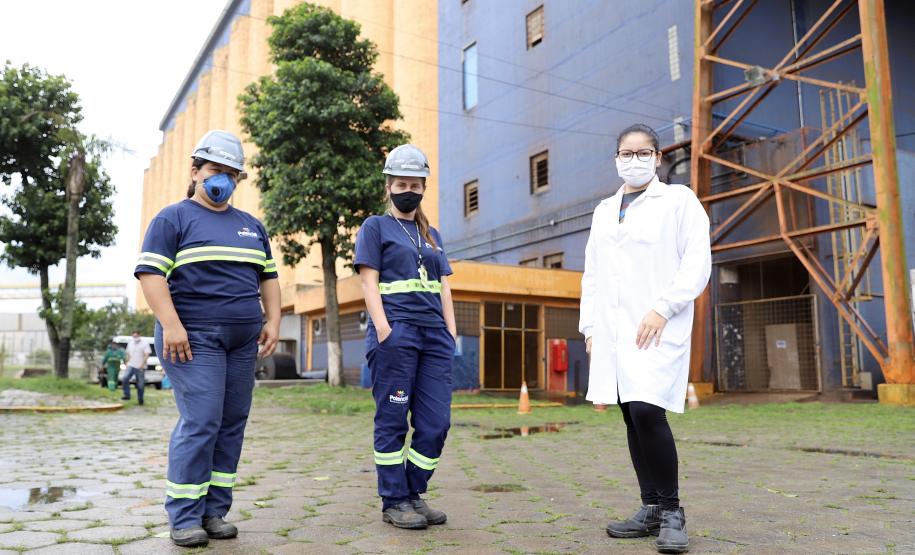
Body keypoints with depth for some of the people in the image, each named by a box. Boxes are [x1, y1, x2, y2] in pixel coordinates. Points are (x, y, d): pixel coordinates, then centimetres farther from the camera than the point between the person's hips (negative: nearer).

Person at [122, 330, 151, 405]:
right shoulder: (130, 343, 14)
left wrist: (142, 364, -19)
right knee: (125, 378, -19)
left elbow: (147, 355, -9)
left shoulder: (144, 344, -2)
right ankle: (127, 395, -11)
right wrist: (127, 362, 10)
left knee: (140, 384, 0)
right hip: (131, 365, 4)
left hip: (140, 367, -4)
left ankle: (140, 399, 11)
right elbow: (128, 354, 21)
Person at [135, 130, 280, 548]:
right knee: (200, 424, -11)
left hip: (243, 342, 6)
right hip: (195, 338, -6)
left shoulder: (251, 226, 19)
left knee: (232, 425, 5)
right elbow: (150, 273, -8)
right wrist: (171, 325, -18)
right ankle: (184, 517, 1)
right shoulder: (173, 218, 2)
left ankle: (214, 511, 15)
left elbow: (268, 277, 21)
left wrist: (272, 321, 8)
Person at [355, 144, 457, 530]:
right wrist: (384, 332, -14)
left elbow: (444, 288, 18)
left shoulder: (432, 235, 22)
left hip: (433, 334, 6)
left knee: (436, 422, 3)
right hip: (396, 334, -5)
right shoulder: (375, 227, 6)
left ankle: (414, 494, 18)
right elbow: (368, 282, -3)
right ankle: (394, 502, 10)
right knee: (393, 420, 0)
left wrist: (451, 334, 7)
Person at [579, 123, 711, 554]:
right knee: (633, 418, 5)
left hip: (657, 327, -5)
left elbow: (697, 262, -4)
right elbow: (591, 273, 20)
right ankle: (652, 508, 15)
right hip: (613, 330, 5)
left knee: (647, 411, -18)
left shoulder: (679, 199, 6)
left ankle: (671, 510, -2)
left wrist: (662, 309, -15)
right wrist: (589, 325, 11)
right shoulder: (604, 210, 21)